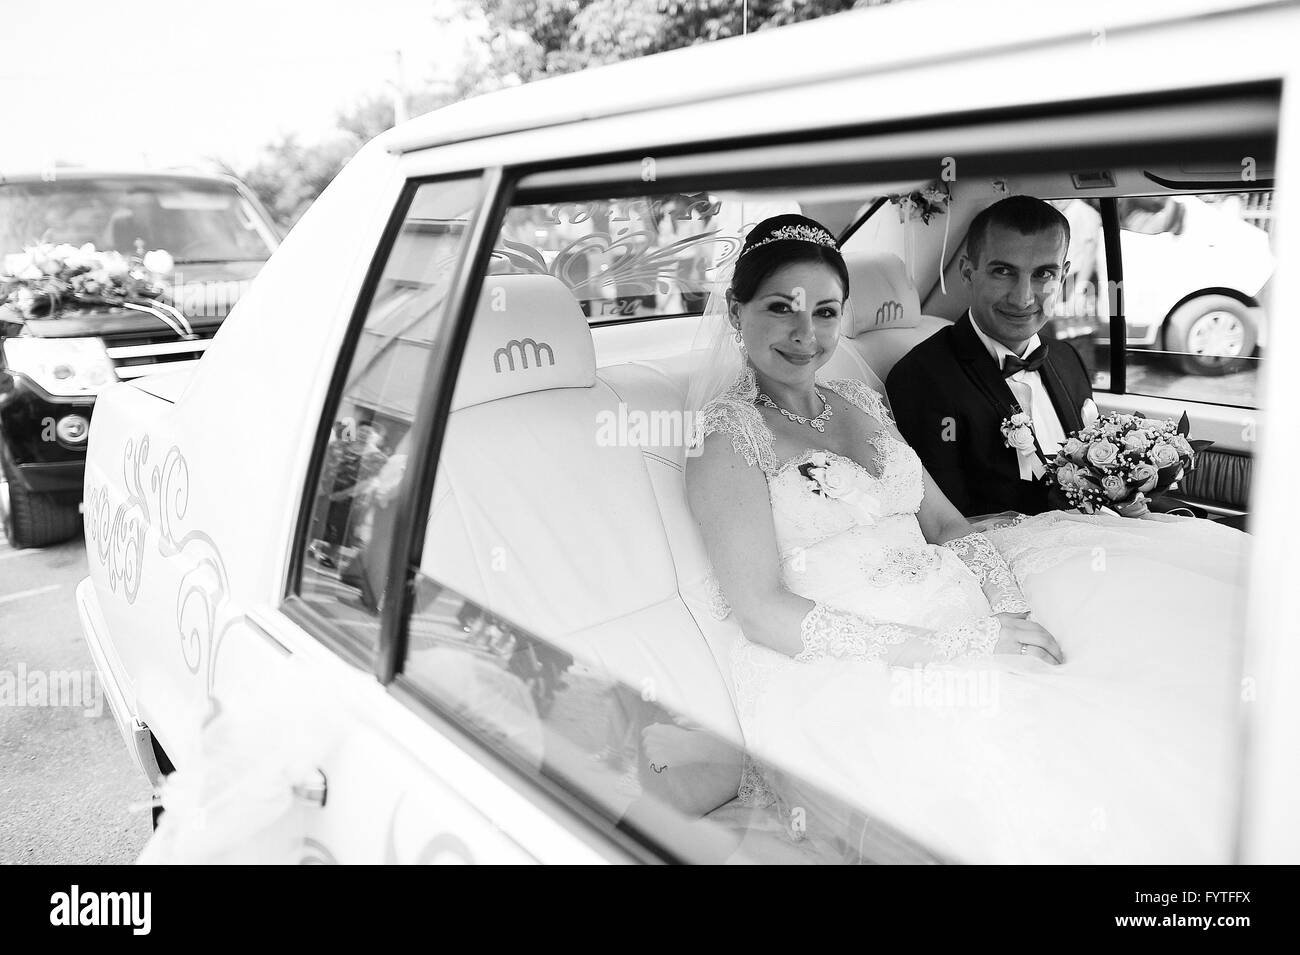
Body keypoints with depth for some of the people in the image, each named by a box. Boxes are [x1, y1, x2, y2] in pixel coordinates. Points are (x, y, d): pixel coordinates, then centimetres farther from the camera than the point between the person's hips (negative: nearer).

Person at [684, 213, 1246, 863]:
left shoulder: (858, 401, 16)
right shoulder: (729, 430, -6)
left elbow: (945, 523, 12)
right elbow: (764, 614, -15)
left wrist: (1010, 610, -10)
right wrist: (955, 644, -19)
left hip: (959, 610, 7)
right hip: (841, 672, -7)